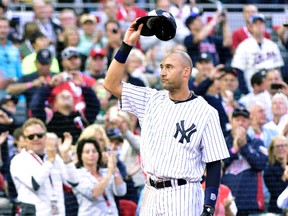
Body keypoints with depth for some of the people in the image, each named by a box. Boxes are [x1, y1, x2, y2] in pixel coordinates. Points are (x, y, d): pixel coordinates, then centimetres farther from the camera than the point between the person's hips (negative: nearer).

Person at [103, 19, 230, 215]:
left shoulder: (205, 113, -3)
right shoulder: (152, 101, 11)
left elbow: (214, 163, -4)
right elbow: (112, 84, 7)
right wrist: (127, 44, 0)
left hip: (184, 198, -5)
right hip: (151, 194, 5)